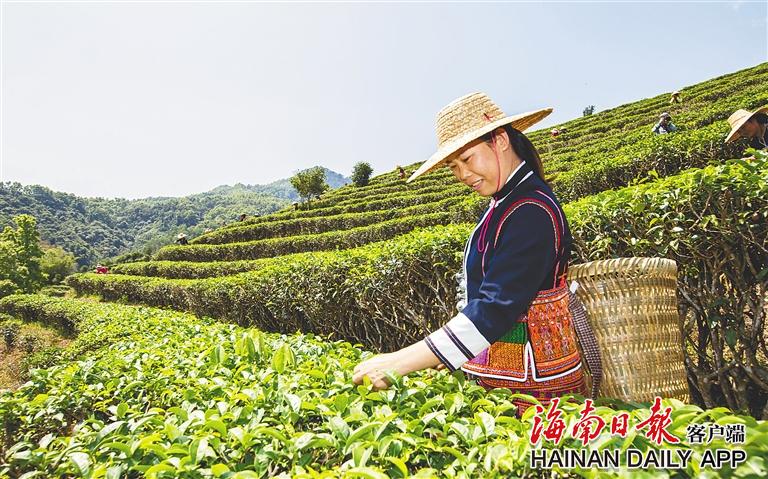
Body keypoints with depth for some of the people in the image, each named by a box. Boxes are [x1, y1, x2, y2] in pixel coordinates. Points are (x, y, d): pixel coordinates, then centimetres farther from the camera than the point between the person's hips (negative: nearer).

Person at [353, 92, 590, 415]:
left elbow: (496, 307, -29)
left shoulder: (531, 213, -22)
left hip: (531, 381, -8)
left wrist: (401, 362, -31)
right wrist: (449, 349, 5)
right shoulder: (505, 202, 6)